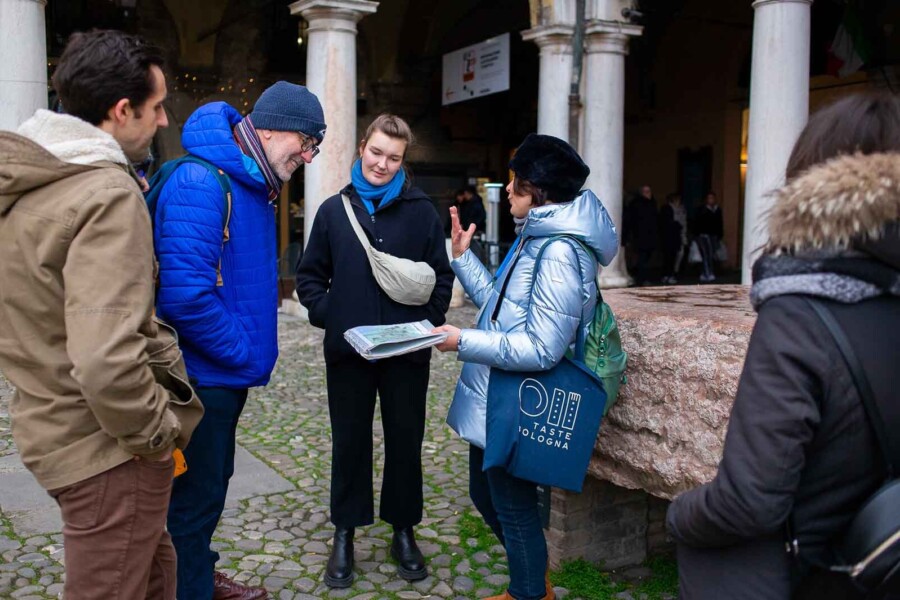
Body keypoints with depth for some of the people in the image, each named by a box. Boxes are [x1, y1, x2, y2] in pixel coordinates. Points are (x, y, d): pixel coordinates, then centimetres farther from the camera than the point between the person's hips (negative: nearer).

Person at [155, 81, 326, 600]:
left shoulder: (254, 185, 10)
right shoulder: (202, 183, -22)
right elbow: (185, 294, -30)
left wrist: (254, 349, 9)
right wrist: (245, 352, -18)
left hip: (226, 373, 10)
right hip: (201, 376, -10)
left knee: (211, 484, 23)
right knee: (195, 497, 6)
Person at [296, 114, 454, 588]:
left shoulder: (421, 211, 1)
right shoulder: (334, 209, 4)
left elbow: (442, 275, 5)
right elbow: (310, 276, 8)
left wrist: (430, 320, -7)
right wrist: (327, 315, -5)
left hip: (407, 352, 0)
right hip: (347, 352, 1)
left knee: (405, 441, 10)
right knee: (349, 443, 11)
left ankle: (403, 531, 29)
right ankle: (345, 534, 27)